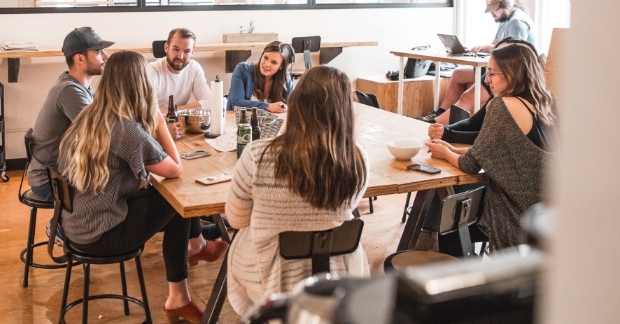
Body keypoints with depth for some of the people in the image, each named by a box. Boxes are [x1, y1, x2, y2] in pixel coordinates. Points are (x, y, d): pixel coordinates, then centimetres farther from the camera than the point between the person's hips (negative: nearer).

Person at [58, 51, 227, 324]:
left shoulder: (87, 116, 1)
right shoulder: (127, 129, -24)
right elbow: (175, 170, -12)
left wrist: (152, 127, 2)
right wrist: (159, 122, -7)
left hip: (74, 224, 8)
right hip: (98, 235, -8)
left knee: (164, 200, 14)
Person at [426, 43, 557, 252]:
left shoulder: (504, 105, -19)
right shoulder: (543, 108, 6)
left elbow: (471, 165, -14)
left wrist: (446, 154, 6)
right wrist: (454, 150, 10)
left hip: (518, 221, -8)